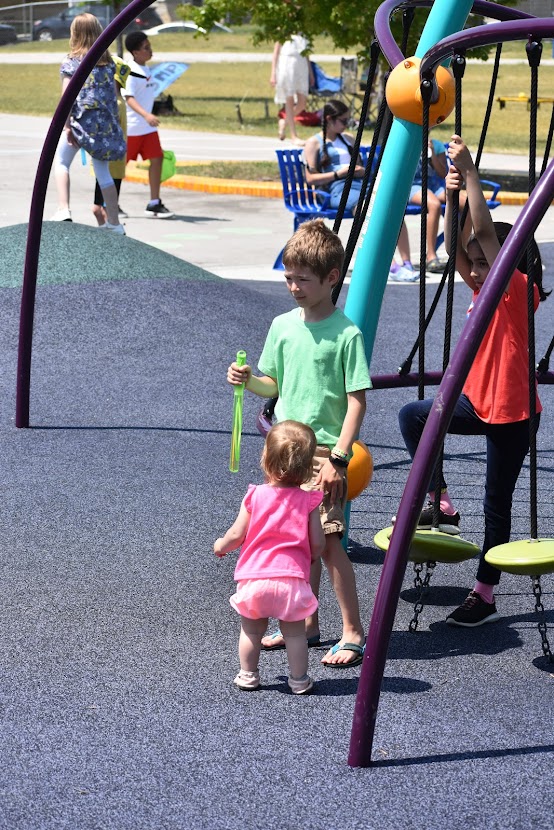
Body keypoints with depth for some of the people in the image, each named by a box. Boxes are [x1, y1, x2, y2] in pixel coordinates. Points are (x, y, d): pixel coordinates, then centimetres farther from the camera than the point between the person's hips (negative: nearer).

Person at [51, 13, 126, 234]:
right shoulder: (107, 61, 9)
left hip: (82, 119, -4)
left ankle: (63, 210, -6)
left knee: (61, 163, 11)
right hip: (106, 122, 4)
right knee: (102, 171, 11)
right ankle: (114, 223, 11)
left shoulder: (72, 61, -5)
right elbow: (113, 93, 11)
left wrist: (67, 125, -12)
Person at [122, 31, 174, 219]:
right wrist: (146, 115, -36)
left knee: (156, 159, -1)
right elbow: (129, 98, -24)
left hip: (148, 127, 8)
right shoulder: (130, 72, -16)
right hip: (131, 127, -8)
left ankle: (154, 204, 2)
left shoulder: (144, 70, 12)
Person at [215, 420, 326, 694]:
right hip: (293, 577, 0)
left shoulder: (255, 496, -6)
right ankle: (298, 679, 18)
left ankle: (248, 675, 26)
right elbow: (317, 543, -3)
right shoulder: (308, 500, -5)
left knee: (251, 630, 16)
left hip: (255, 577, 0)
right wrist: (309, 558, 20)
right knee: (295, 632, 12)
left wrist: (221, 546, 20)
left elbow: (237, 535, -2)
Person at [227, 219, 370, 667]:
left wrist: (338, 456, -17)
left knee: (328, 540, -10)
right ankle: (307, 623, 24)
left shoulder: (346, 334, -11)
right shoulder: (283, 326, 7)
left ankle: (354, 633, -2)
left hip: (325, 452, -6)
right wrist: (248, 380, -4)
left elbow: (357, 400, -11)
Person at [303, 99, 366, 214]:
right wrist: (339, 173, -7)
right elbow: (310, 178, 3)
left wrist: (361, 171, 8)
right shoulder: (314, 143, 11)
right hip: (337, 187, -6)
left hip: (359, 182, 6)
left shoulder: (348, 138, 30)